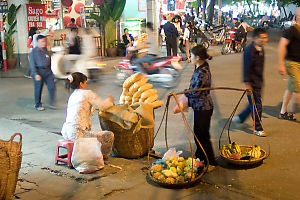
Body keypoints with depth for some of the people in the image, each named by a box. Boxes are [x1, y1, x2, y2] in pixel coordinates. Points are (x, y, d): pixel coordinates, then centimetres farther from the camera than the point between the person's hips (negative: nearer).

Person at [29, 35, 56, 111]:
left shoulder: (46, 50, 10)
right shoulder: (34, 52, -8)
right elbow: (32, 64, -10)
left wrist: (50, 71, 18)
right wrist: (36, 74, -18)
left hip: (47, 71, 5)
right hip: (39, 71, -5)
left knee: (52, 86, -3)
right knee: (38, 89, 4)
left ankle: (51, 103, 12)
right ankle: (38, 105, 21)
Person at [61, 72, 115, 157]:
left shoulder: (72, 96, 19)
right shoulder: (86, 93, -5)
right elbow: (103, 105, -3)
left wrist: (93, 108, 36)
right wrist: (110, 100, 17)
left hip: (66, 132, 10)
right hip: (76, 134, -10)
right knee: (109, 136, -6)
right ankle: (103, 155, 15)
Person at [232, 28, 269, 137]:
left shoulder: (260, 49, 8)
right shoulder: (249, 50, -19)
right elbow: (246, 68, -20)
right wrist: (247, 83, -20)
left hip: (258, 81, 9)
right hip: (252, 82, -9)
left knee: (254, 103, 16)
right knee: (257, 105, -1)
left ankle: (240, 118, 34)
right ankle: (258, 128, 11)